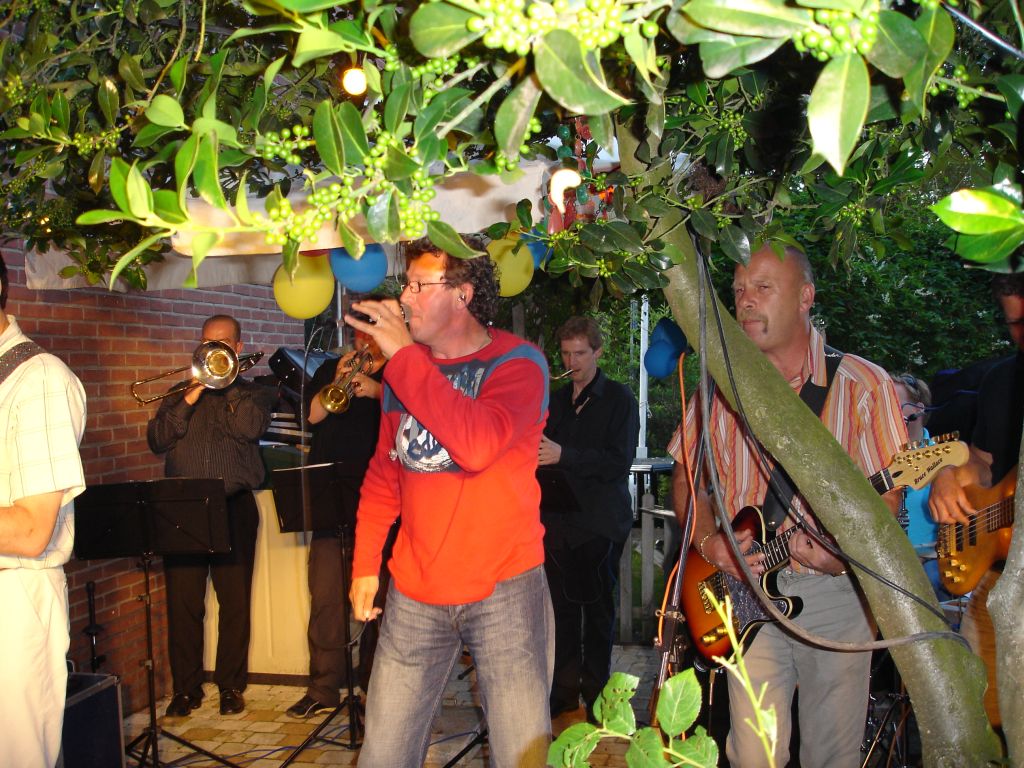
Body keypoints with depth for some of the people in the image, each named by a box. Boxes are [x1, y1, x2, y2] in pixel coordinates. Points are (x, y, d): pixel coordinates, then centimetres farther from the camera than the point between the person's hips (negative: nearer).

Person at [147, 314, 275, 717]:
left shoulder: (253, 393, 12)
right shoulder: (180, 393, 18)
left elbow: (250, 427, -10)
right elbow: (157, 439, 3)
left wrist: (223, 384, -4)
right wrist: (189, 399, -7)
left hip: (234, 507, -2)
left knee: (235, 602, 2)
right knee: (182, 604, 2)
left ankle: (231, 685, 14)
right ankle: (185, 688, 13)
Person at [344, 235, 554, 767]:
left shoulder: (519, 363, -9)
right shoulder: (403, 370, 9)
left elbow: (478, 445, -29)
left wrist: (404, 357, -22)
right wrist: (365, 564, 12)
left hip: (504, 586, -4)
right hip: (415, 591, 5)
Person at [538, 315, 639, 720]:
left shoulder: (618, 399, -3)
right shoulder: (556, 401, 14)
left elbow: (618, 462, -14)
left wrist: (562, 455, -21)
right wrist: (534, 453, 0)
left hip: (600, 522, -4)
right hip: (559, 518, 5)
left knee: (598, 609, 3)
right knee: (563, 607, 7)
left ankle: (595, 693, 14)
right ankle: (565, 689, 17)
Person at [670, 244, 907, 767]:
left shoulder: (863, 385, -3)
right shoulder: (719, 388, 6)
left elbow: (886, 495, -4)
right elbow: (687, 479, 13)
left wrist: (845, 552, -21)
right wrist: (708, 541, -5)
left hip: (834, 591, -2)